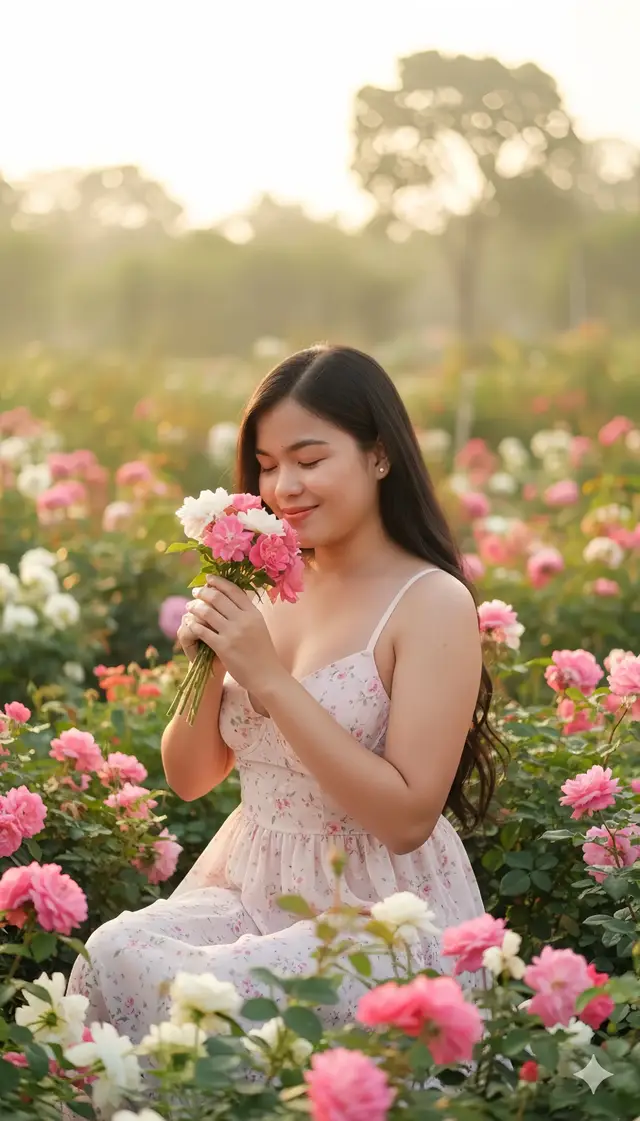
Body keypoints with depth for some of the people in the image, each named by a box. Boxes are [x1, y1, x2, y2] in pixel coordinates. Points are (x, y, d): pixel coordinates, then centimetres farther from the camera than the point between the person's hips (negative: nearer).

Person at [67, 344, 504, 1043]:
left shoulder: (433, 603, -10)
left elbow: (408, 816, -18)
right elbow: (190, 780, 12)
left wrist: (271, 678, -19)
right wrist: (205, 666, -8)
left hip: (381, 912, -5)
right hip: (247, 884, 5)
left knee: (191, 988, -30)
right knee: (112, 952, -25)